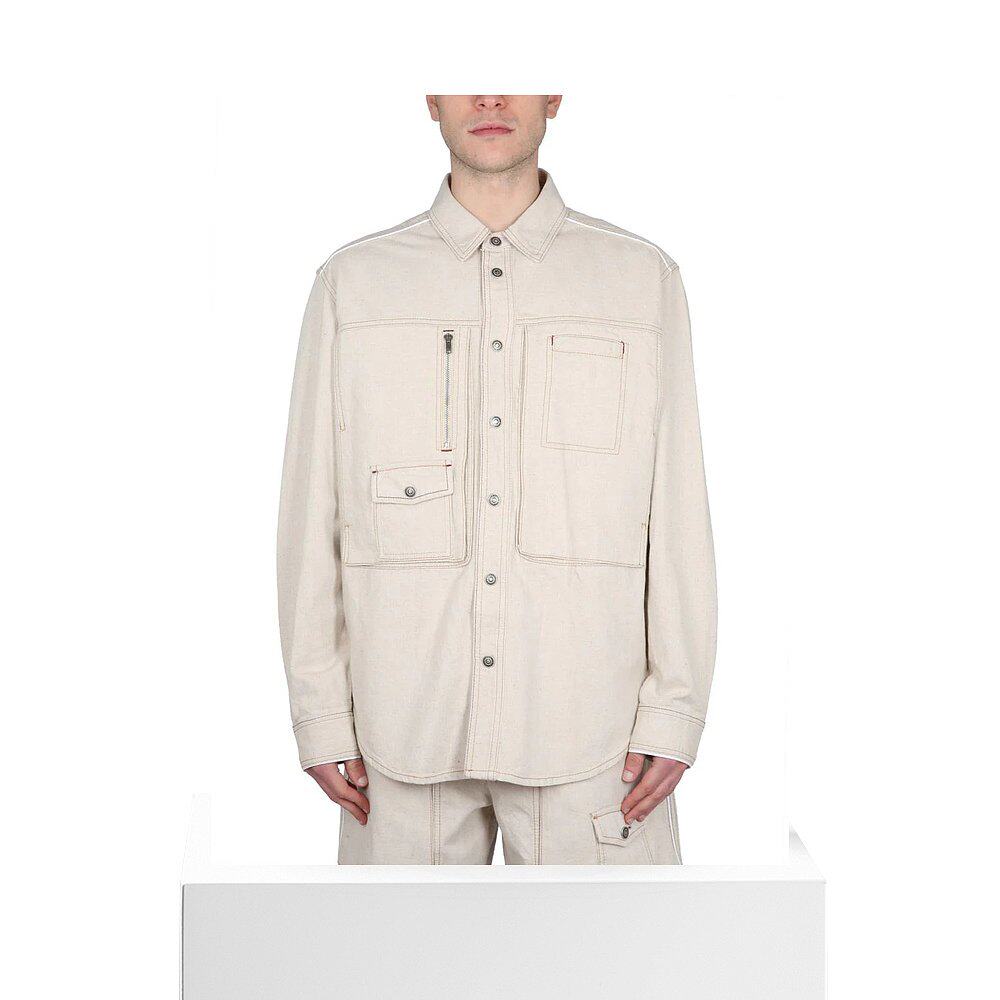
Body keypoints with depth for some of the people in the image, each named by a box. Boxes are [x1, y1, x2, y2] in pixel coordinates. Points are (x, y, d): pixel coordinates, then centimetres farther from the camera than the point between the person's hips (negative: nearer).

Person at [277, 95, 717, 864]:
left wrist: (676, 711, -2)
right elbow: (313, 511, 6)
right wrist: (320, 716, 2)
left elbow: (678, 510, 4)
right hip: (406, 724, 1)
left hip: (588, 727, 0)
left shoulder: (643, 277, 6)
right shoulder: (352, 282, 7)